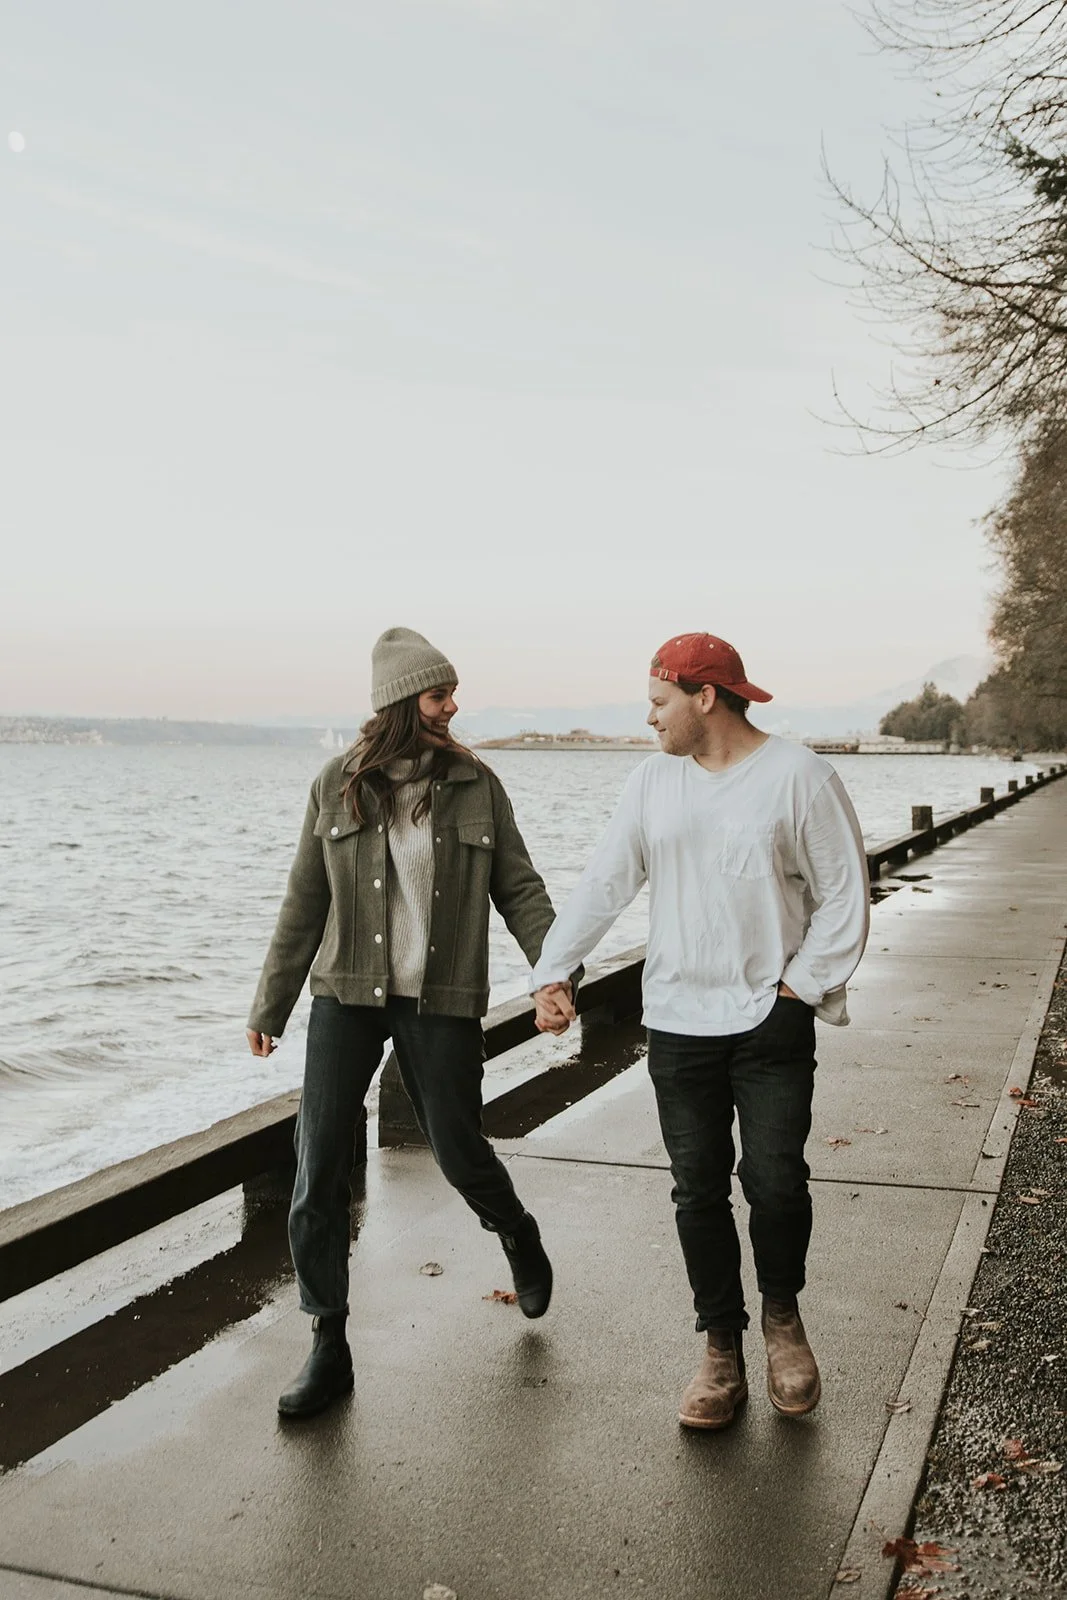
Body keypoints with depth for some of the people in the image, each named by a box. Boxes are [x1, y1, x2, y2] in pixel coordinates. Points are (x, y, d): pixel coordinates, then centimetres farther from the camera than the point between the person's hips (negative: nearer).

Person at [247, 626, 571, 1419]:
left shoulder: (476, 784, -1)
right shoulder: (338, 786, -1)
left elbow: (519, 888, 2)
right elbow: (305, 904, 6)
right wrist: (271, 1004, 9)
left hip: (443, 1002, 0)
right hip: (346, 996, 1)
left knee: (459, 1152, 8)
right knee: (319, 1171, -2)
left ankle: (518, 1235, 43)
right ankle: (329, 1347, 12)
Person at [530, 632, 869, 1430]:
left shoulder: (798, 774, -6)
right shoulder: (654, 780, 7)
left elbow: (845, 892, -3)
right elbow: (604, 882, 7)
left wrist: (804, 985, -8)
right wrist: (553, 971, -1)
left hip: (771, 1025, -3)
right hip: (679, 1025, 4)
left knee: (774, 1182, -7)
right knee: (698, 1192, 7)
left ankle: (783, 1315, 23)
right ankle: (722, 1351, 22)